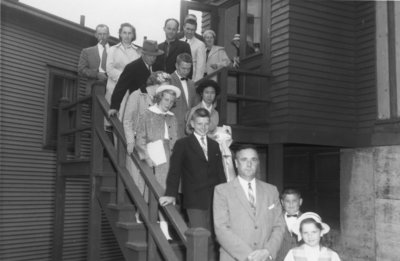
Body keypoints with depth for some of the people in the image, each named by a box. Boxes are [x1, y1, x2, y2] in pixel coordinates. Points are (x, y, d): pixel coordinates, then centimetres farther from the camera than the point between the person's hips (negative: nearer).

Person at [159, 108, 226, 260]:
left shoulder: (214, 145, 18)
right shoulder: (182, 144, 3)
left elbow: (220, 173, 18)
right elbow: (175, 171, -4)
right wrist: (171, 194, -17)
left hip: (215, 201, 4)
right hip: (195, 201, -4)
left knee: (212, 240, 6)